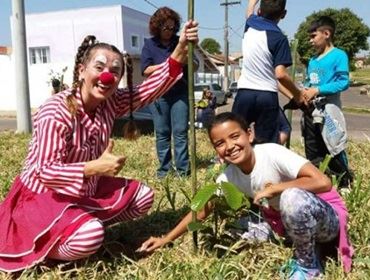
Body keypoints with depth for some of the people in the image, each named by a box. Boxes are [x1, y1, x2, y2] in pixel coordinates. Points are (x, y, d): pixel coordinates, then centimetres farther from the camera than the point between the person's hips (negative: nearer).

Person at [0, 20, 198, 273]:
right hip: (43, 198, -7)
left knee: (143, 196, 3)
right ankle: (34, 247, -3)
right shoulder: (55, 112, -27)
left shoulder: (111, 103, -6)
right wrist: (96, 167, -43)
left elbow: (150, 89, -12)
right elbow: (44, 172, -30)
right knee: (89, 237, -33)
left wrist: (181, 49, -24)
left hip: (86, 191, 8)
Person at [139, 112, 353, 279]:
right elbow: (202, 209, 0)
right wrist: (166, 239, 0)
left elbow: (323, 182, -35)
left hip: (325, 218, -6)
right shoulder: (229, 177, -10)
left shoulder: (272, 153, -28)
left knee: (292, 197, -37)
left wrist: (274, 188, -28)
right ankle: (307, 243, 6)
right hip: (288, 221, 6)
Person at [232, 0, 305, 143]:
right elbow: (280, 74, -15)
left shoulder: (250, 25, 6)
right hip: (267, 96, -3)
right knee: (267, 143, 3)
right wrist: (297, 94, -2)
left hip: (244, 92, 3)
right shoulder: (279, 38, -9)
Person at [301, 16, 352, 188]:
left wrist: (318, 90, -20)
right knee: (312, 152, 14)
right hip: (310, 111, 8)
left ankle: (345, 184, 9)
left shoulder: (339, 55, -8)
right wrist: (304, 92, -2)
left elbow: (344, 82, -15)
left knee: (334, 150, -4)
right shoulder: (312, 60, 14)